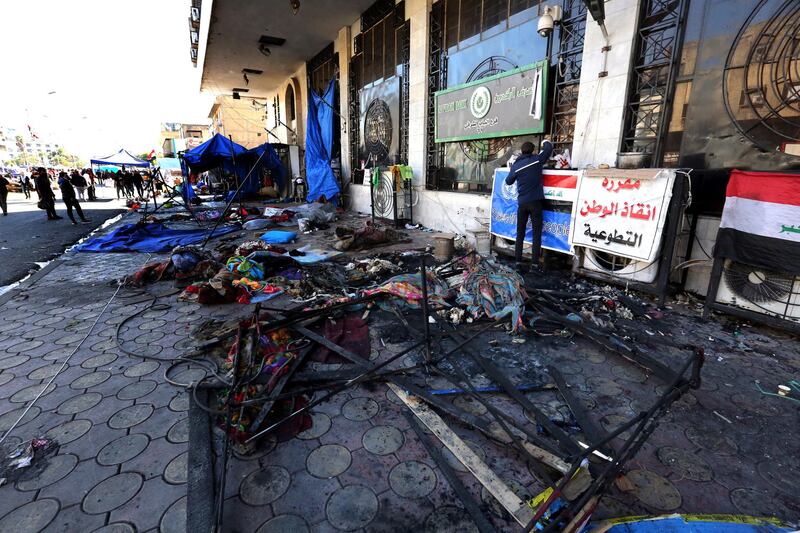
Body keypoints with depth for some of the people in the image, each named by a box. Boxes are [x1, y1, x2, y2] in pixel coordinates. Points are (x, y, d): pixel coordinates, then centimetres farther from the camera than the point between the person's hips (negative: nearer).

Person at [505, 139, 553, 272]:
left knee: (520, 233, 10)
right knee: (536, 234, 0)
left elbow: (508, 181, 12)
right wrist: (545, 142, 31)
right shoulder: (537, 160, -3)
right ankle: (534, 264, -3)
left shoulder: (515, 165, 0)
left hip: (521, 203, 2)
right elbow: (549, 148, 11)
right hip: (535, 202, -2)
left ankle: (518, 261, 8)